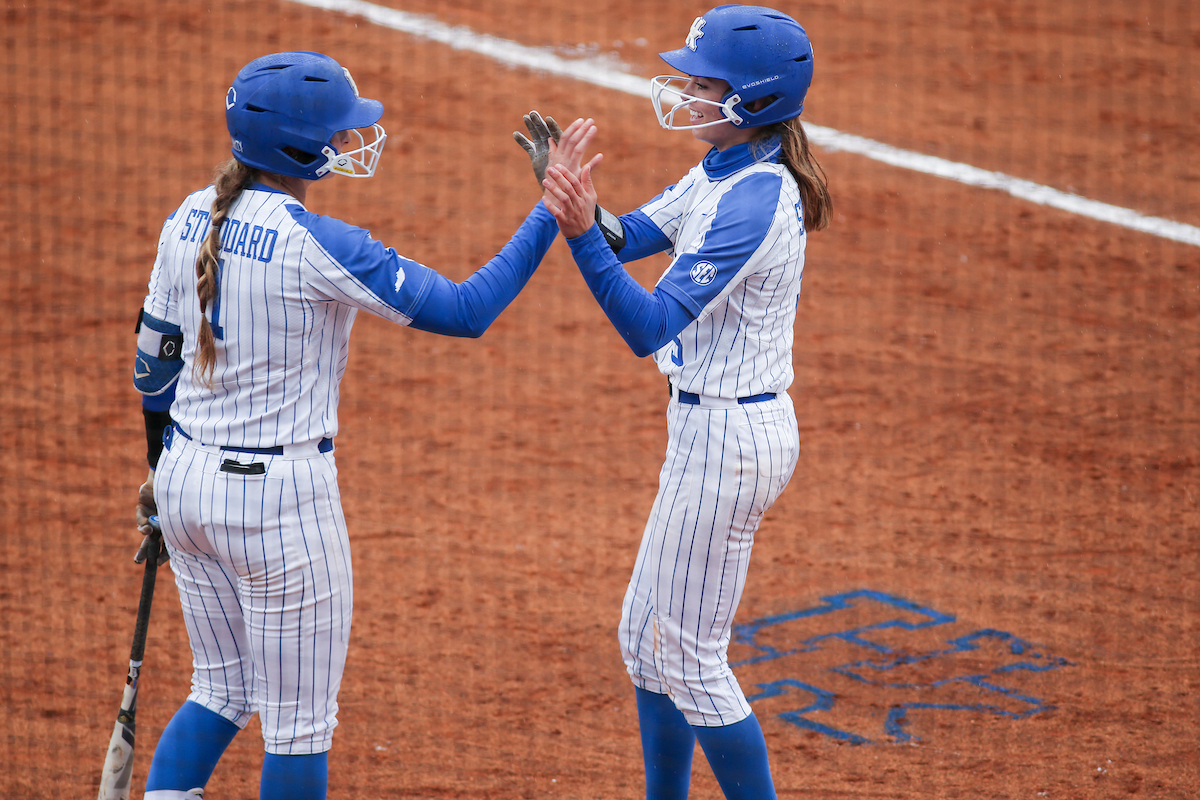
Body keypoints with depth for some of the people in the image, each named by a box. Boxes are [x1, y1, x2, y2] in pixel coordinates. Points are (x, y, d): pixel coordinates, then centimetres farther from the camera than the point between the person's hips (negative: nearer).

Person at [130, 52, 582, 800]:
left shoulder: (191, 219, 1)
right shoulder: (317, 246, -21)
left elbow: (153, 357, 11)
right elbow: (465, 310, -22)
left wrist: (161, 471, 25)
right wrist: (553, 214, -16)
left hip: (188, 479, 8)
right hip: (279, 498, -8)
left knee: (222, 689, 22)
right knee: (299, 719, 6)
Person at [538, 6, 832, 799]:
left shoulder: (754, 202, -24)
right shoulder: (720, 174, 6)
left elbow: (650, 325, -28)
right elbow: (632, 236, 6)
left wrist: (582, 233, -38)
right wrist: (582, 206, -14)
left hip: (728, 437, -10)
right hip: (711, 427, 10)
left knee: (689, 657, 1)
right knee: (646, 639, 19)